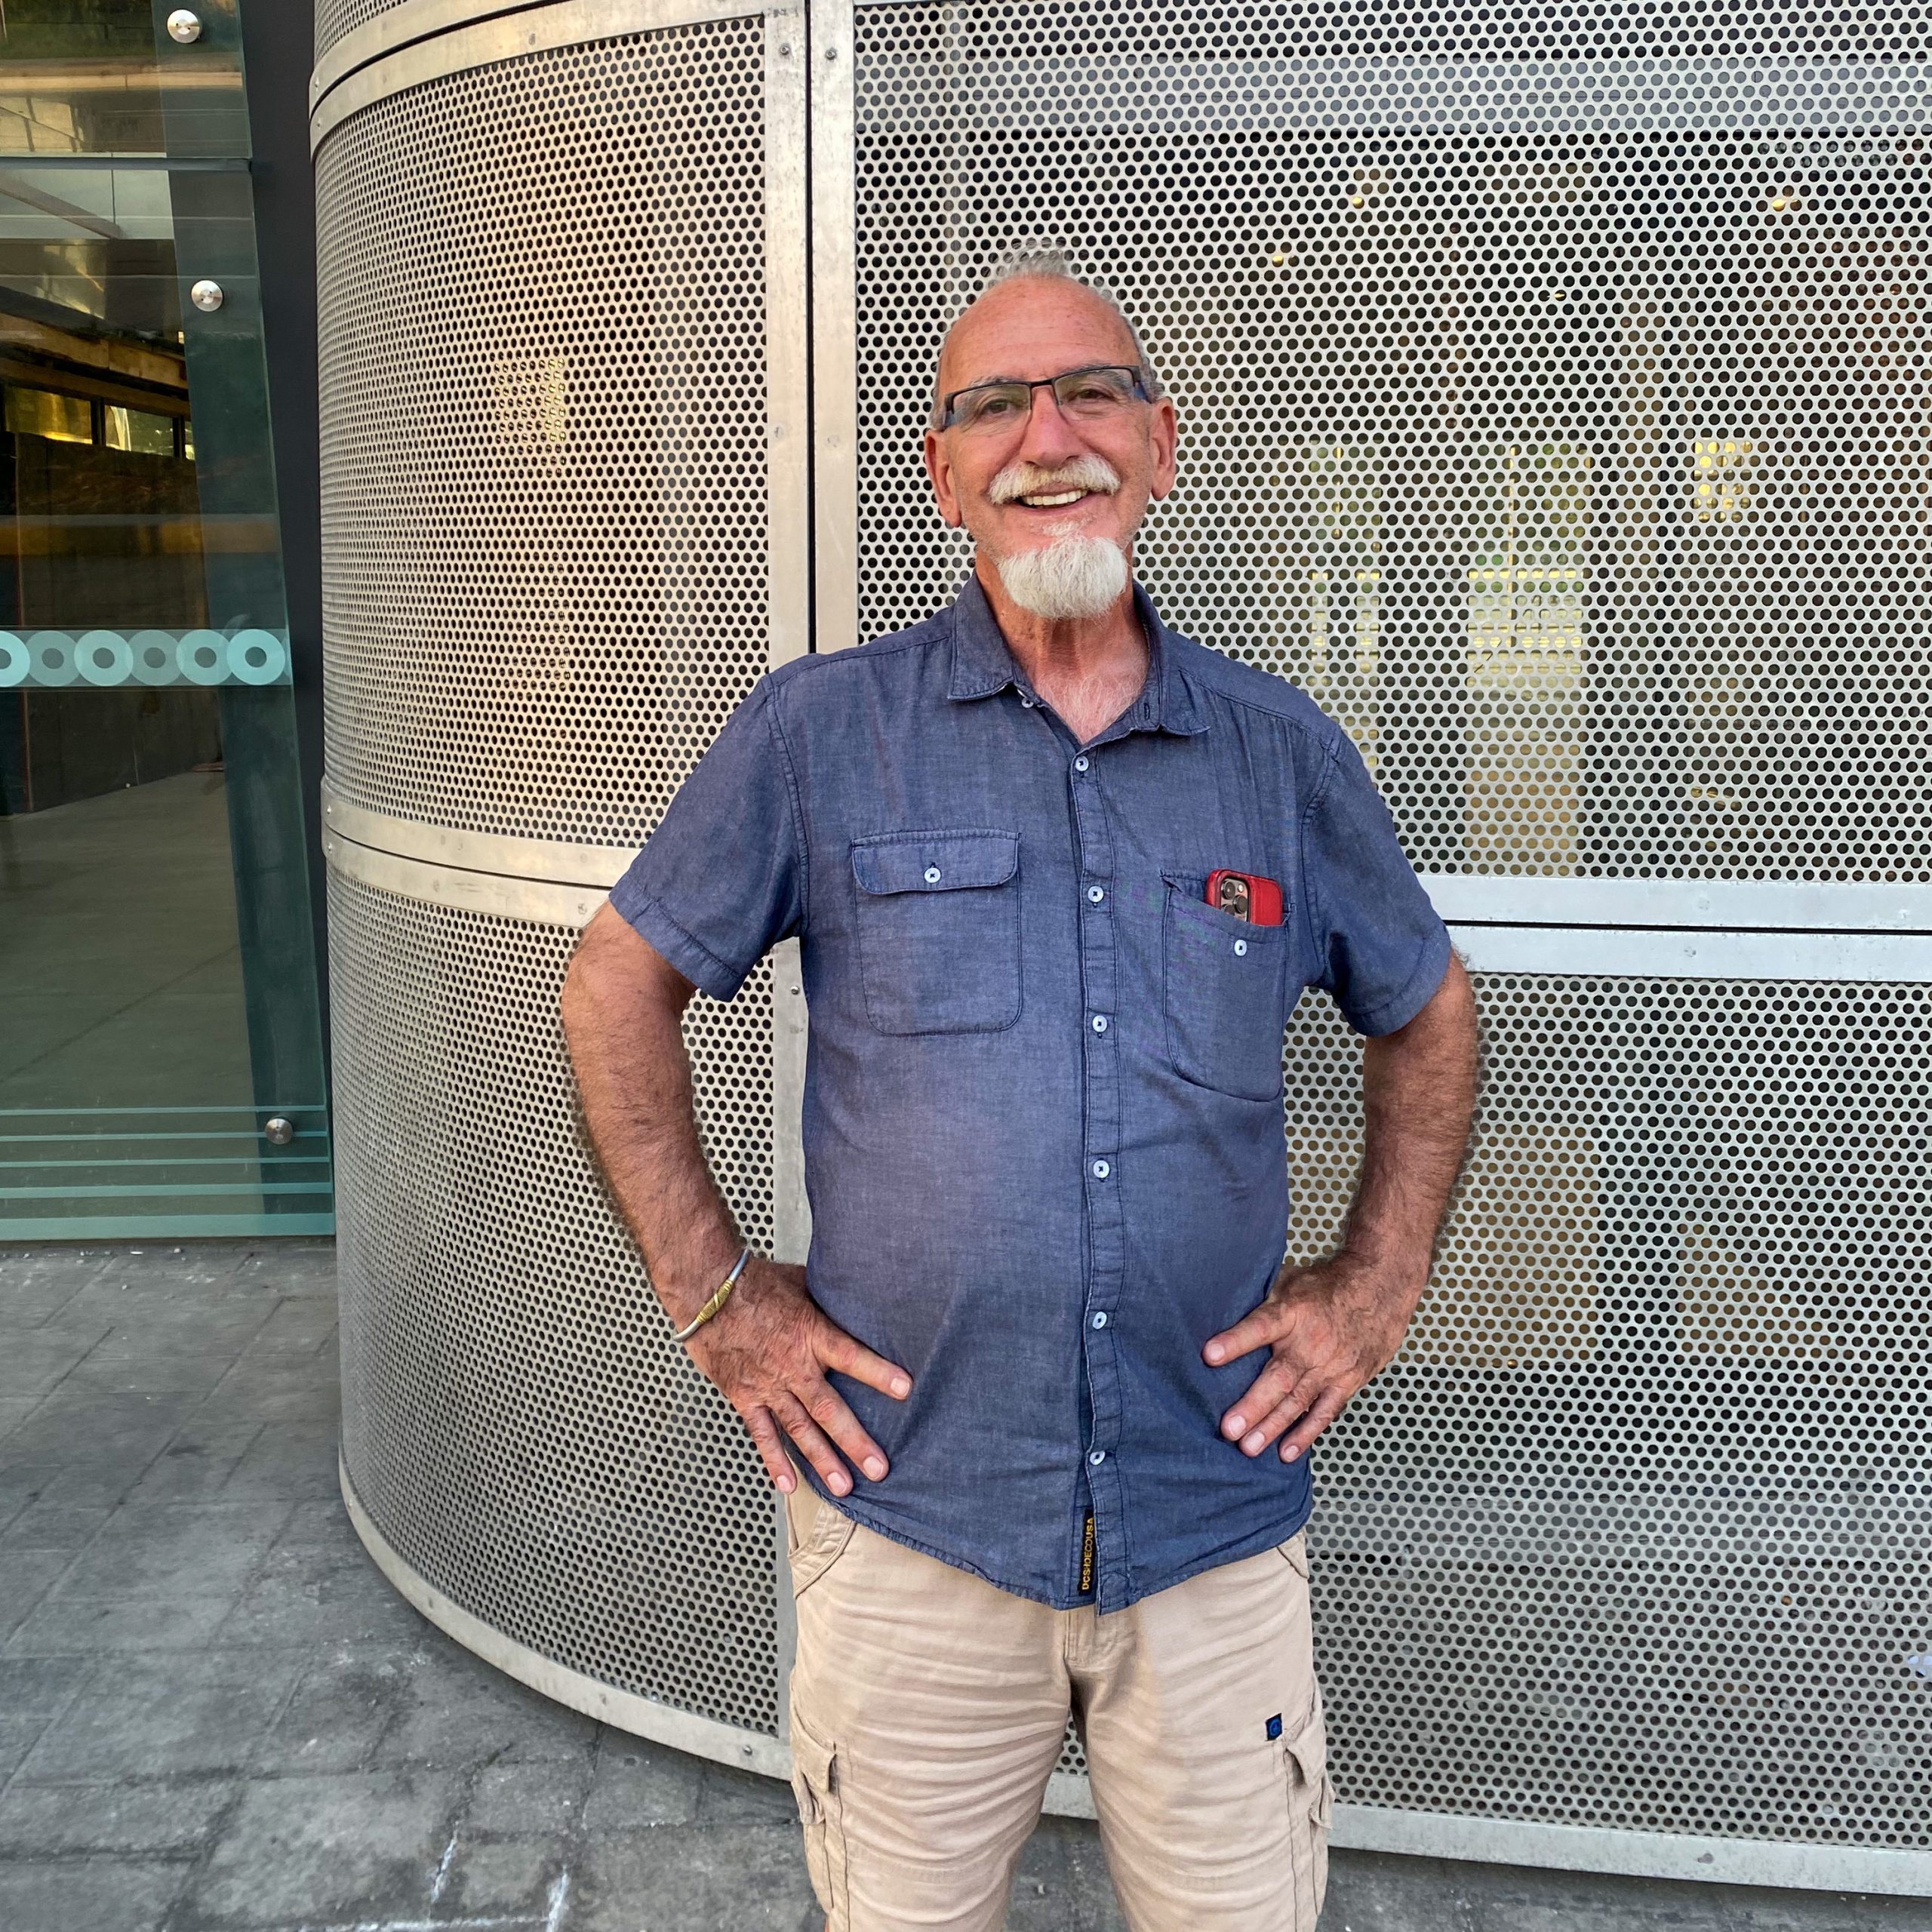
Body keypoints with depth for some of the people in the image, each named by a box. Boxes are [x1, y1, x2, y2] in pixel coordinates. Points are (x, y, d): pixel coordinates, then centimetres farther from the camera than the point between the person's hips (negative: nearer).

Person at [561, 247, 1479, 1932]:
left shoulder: (1282, 753, 3)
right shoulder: (820, 736, -3)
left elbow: (1426, 1014, 16)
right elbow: (618, 986, 3)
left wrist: (1377, 1285, 6)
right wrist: (713, 1294, -2)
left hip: (1217, 1519, 2)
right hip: (908, 1520, -1)